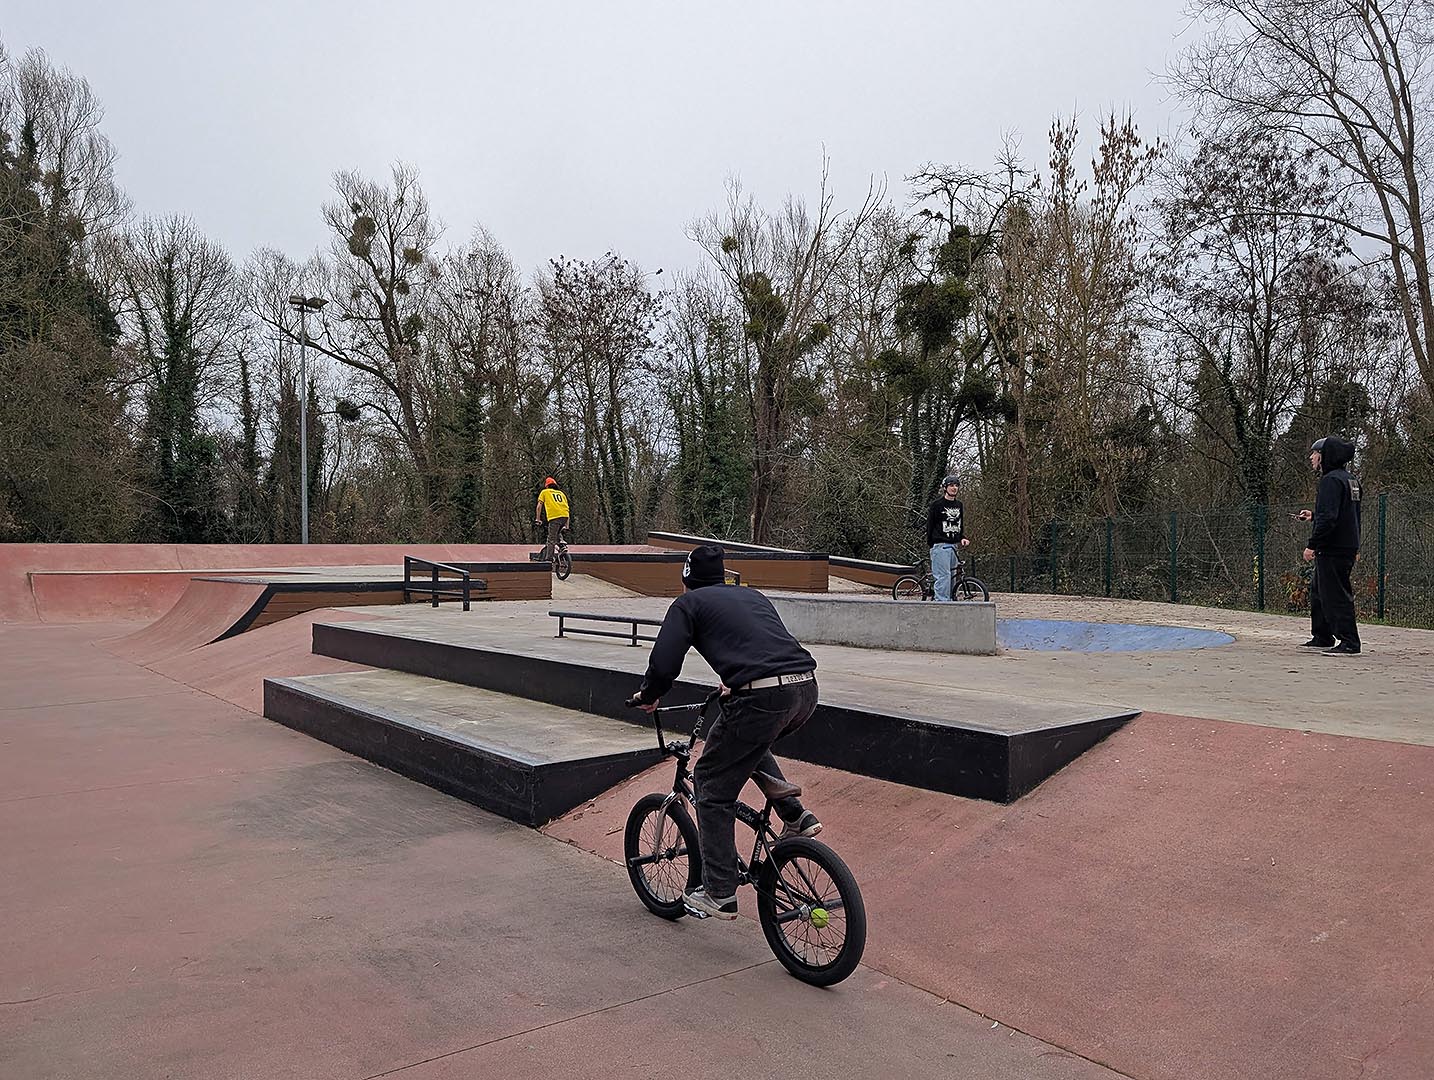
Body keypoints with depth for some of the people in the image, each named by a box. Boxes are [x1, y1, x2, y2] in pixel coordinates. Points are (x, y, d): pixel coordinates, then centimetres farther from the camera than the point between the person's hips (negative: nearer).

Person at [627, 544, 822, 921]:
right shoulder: (753, 596, 27)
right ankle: (796, 816, 24)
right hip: (806, 690, 7)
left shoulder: (689, 603, 9)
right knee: (751, 743, 36)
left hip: (762, 698, -7)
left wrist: (647, 696, 20)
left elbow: (664, 663, 2)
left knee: (712, 786, 10)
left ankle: (720, 893, 12)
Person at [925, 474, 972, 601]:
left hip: (953, 545, 7)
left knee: (951, 576, 8)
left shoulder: (959, 505, 15)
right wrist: (930, 544, -5)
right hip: (940, 545, -7)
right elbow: (929, 525, -2)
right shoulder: (937, 505, -4)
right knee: (943, 576, -13)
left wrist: (962, 538, 4)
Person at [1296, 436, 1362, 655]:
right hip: (1348, 546, 11)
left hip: (1334, 549, -11)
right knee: (1317, 589, 19)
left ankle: (1349, 642, -5)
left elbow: (1329, 518, -23)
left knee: (1336, 595, -7)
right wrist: (1314, 516, 26)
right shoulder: (1350, 480, 16)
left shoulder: (1331, 480, -15)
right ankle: (1322, 638, 26)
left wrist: (1312, 545, -20)